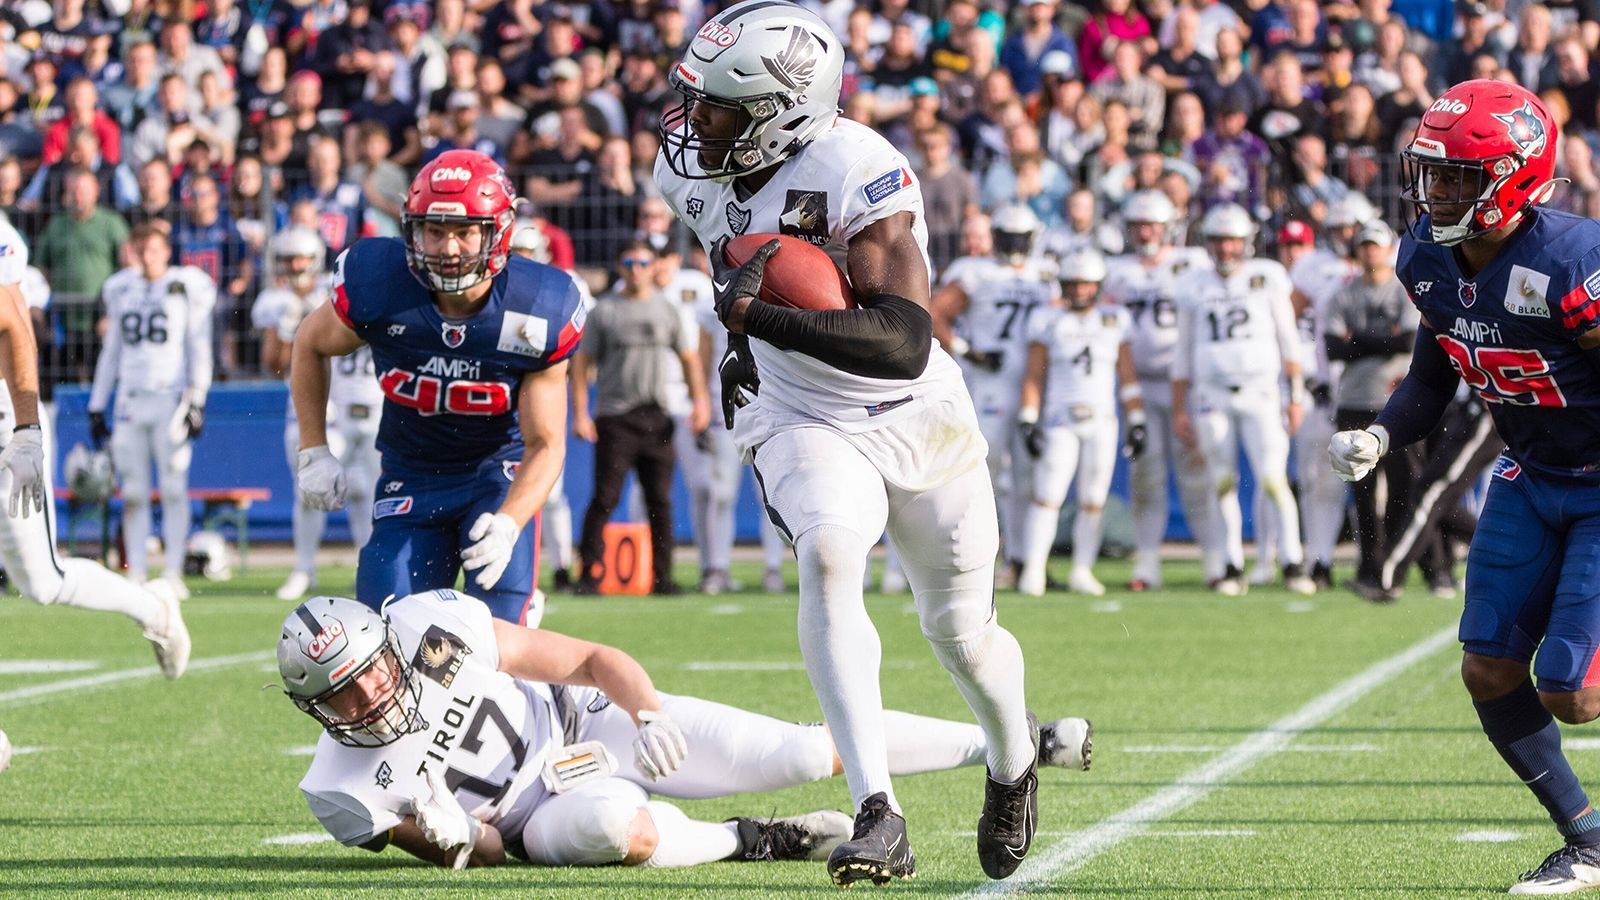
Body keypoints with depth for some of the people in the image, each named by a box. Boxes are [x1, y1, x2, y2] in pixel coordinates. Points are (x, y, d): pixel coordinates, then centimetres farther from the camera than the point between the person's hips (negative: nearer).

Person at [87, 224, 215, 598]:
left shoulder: (188, 287, 0)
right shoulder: (121, 290, 13)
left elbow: (199, 350, 0)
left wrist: (196, 403, -8)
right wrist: (97, 407, 16)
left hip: (171, 399, -4)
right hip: (130, 399, 4)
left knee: (173, 489, -6)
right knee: (133, 493, 2)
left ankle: (173, 574, -4)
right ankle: (135, 574, 4)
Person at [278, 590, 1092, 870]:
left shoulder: (435, 626, -18)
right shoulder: (347, 790, -18)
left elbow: (590, 660, -7)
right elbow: (484, 856, -10)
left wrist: (648, 710, -25)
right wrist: (444, 834, -33)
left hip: (586, 726, 2)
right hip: (543, 815, -2)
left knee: (799, 754, -9)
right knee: (613, 826, -40)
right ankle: (749, 842, -11)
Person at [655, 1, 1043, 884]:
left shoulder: (857, 174, -27)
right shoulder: (692, 168, -6)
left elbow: (906, 342, -36)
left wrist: (764, 320, -41)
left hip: (918, 422, -3)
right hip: (803, 424, 3)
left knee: (961, 634, 11)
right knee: (827, 557, -29)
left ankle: (1013, 761, 47)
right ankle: (878, 815, -34)